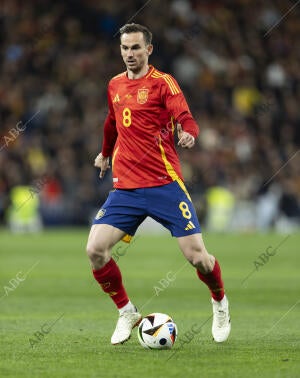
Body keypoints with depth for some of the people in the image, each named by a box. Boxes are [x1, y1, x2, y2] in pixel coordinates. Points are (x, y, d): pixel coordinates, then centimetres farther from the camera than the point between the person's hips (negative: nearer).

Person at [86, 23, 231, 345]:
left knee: (196, 256, -10)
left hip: (164, 184, -5)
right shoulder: (115, 85, 13)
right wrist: (105, 153, 47)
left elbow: (185, 119, -19)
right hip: (125, 186, 5)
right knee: (95, 249, -13)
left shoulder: (162, 82, -4)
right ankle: (127, 313, 8)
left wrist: (187, 133, -42)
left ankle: (220, 304, 23)